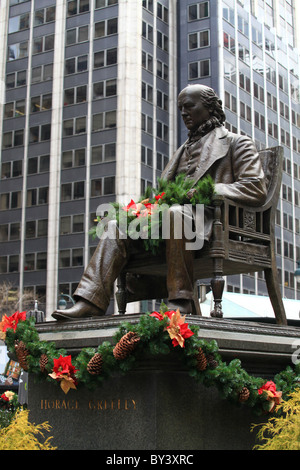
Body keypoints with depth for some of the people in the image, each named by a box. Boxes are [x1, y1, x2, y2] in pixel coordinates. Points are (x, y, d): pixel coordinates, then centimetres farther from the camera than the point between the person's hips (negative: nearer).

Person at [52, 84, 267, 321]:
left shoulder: (237, 144, 11)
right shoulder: (184, 150, 32)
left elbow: (256, 189, -5)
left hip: (210, 223, -7)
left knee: (175, 213, -39)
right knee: (116, 226, -12)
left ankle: (181, 300, -36)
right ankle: (90, 301, -24)